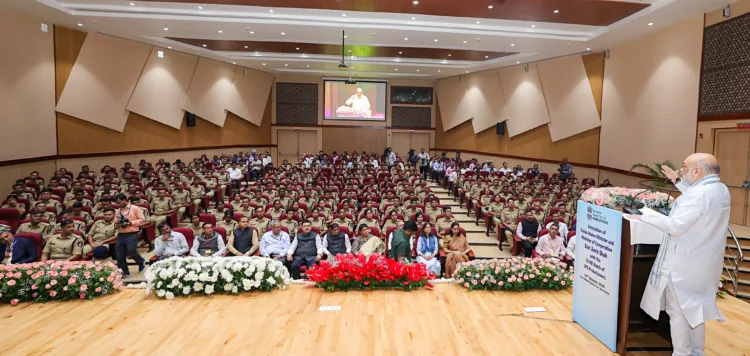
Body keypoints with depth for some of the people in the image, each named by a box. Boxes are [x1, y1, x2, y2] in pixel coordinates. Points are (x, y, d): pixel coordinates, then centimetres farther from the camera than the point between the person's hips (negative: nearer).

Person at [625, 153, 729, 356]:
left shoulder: (698, 194, -26)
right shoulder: (721, 190, 4)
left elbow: (675, 226, -28)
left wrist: (646, 214, -19)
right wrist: (678, 181, 24)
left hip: (684, 265, -9)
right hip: (704, 264, 9)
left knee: (678, 311, 5)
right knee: (696, 308, 21)